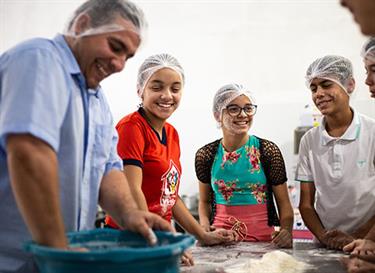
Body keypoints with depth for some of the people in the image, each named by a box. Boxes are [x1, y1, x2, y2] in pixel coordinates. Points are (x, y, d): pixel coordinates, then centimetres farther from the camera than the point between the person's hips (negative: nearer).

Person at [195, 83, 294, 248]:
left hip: (263, 238, 0)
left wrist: (286, 231, -15)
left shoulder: (268, 151, 0)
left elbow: (284, 203, 3)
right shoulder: (205, 155, 4)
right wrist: (205, 227, -2)